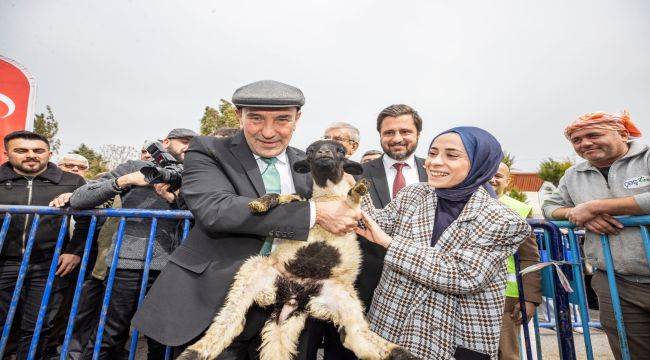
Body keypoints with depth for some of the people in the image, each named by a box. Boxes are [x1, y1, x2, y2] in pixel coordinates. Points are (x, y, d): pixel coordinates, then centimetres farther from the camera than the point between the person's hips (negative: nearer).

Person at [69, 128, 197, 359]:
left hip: (169, 268, 4)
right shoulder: (135, 168, 5)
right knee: (111, 337, 5)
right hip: (131, 264, -3)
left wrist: (173, 199, -12)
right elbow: (78, 200, -1)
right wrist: (124, 180, -13)